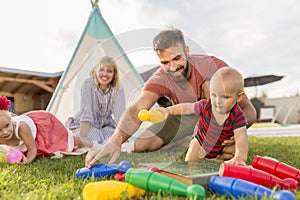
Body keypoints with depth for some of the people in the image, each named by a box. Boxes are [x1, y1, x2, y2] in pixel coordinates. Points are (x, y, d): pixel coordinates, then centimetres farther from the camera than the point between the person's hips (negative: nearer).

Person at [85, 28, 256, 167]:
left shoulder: (211, 65, -29)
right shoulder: (160, 79, -24)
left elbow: (249, 111, -28)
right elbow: (138, 109, -43)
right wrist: (116, 140, -62)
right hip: (184, 118, 3)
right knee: (141, 146, -13)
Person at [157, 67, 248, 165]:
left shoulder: (238, 116, -31)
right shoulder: (205, 106, -28)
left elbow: (241, 137, -42)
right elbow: (186, 108, -12)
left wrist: (240, 157, -58)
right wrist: (168, 110, -16)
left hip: (220, 150, 0)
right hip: (200, 144, 0)